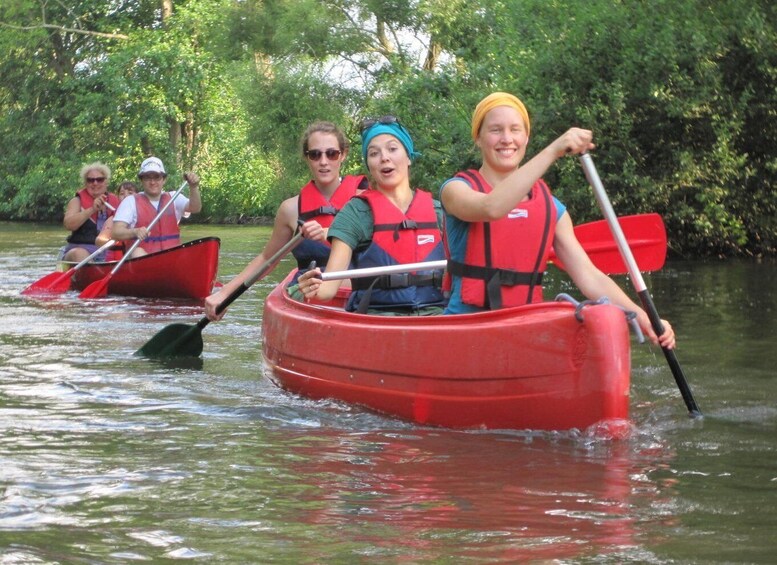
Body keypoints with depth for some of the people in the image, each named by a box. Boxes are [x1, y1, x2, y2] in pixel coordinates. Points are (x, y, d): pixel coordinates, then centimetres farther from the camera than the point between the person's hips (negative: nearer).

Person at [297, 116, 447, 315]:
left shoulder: (436, 210, 13)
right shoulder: (357, 212, 3)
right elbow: (330, 285, -7)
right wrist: (315, 289, -29)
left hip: (433, 313, 2)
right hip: (374, 316, -1)